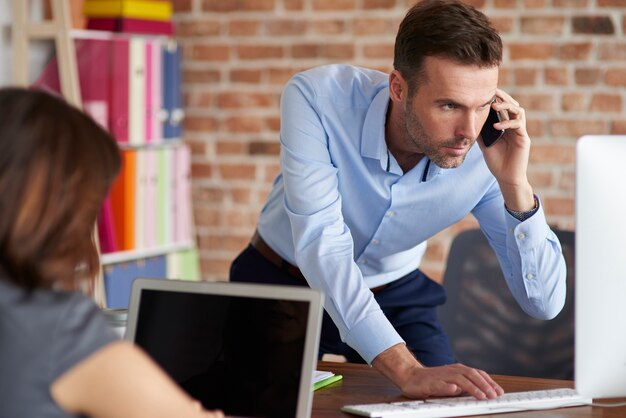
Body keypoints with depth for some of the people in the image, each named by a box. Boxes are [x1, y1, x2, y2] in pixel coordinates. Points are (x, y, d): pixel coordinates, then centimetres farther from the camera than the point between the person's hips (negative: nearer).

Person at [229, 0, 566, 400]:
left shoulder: (488, 153, -24)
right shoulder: (316, 98, -31)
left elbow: (544, 303, -22)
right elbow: (321, 244, -38)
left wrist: (515, 185, -37)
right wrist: (406, 369, -48)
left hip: (395, 293, 1)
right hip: (281, 280, -1)